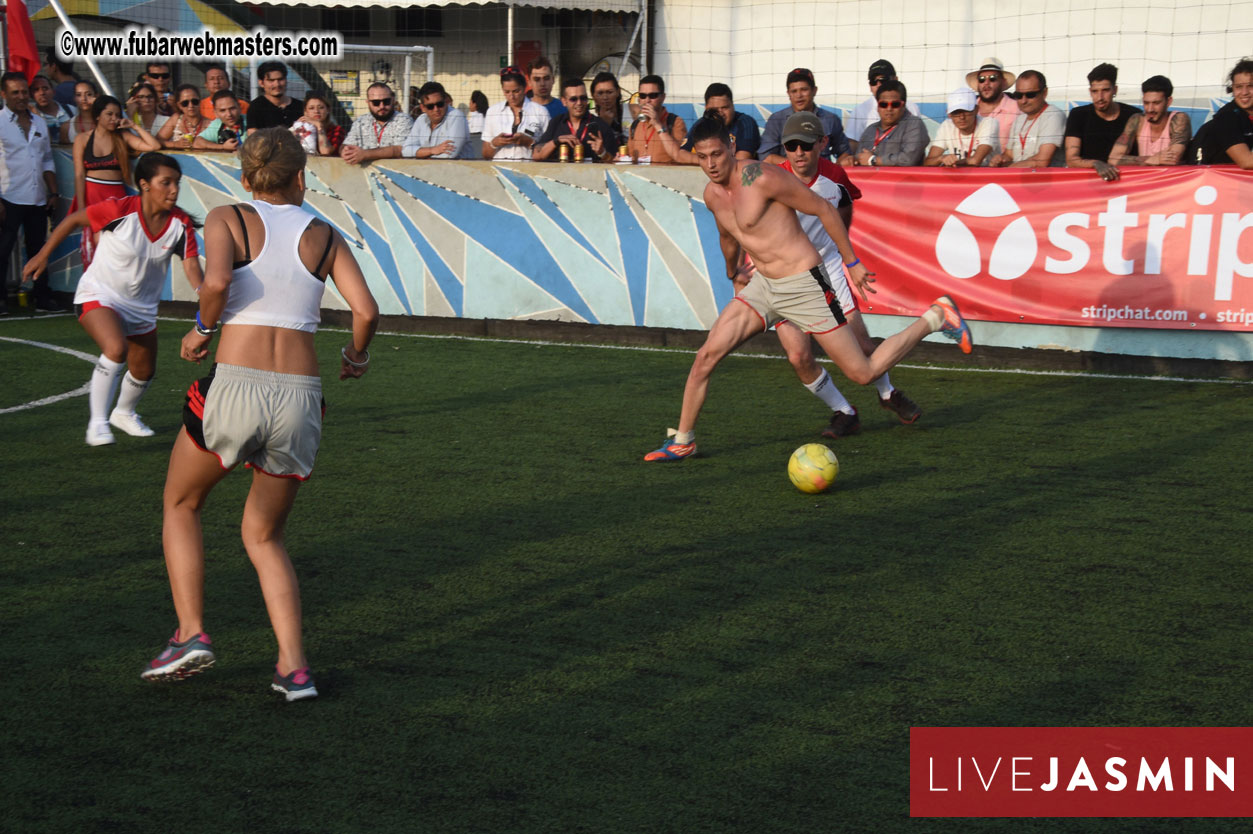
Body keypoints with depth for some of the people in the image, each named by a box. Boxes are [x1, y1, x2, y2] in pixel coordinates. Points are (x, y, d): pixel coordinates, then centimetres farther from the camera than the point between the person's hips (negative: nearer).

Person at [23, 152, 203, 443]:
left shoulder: (180, 223, -13)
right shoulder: (119, 210, -24)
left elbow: (191, 265, -22)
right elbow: (74, 220, -9)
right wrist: (43, 255, -3)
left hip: (142, 307, 6)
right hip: (99, 296, -5)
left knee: (144, 372, 17)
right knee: (116, 348, -32)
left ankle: (123, 413, 50)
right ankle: (98, 422, -18)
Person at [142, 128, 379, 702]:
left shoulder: (227, 219, 4)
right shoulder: (325, 237, 11)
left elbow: (217, 279, -17)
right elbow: (366, 311, 0)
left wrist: (202, 329, 1)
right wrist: (356, 355, 19)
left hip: (234, 388, -3)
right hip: (300, 396, 3)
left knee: (180, 506, 24)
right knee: (264, 537, 20)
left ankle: (191, 634, 11)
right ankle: (293, 667, 6)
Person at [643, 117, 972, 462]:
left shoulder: (762, 178, -22)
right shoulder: (712, 195, 2)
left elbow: (825, 210, -12)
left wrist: (852, 263, -6)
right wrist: (733, 272, 43)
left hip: (803, 284, -7)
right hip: (763, 285, 7)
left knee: (863, 374, 0)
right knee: (706, 356, -6)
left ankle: (936, 317, 18)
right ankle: (682, 441, 7)